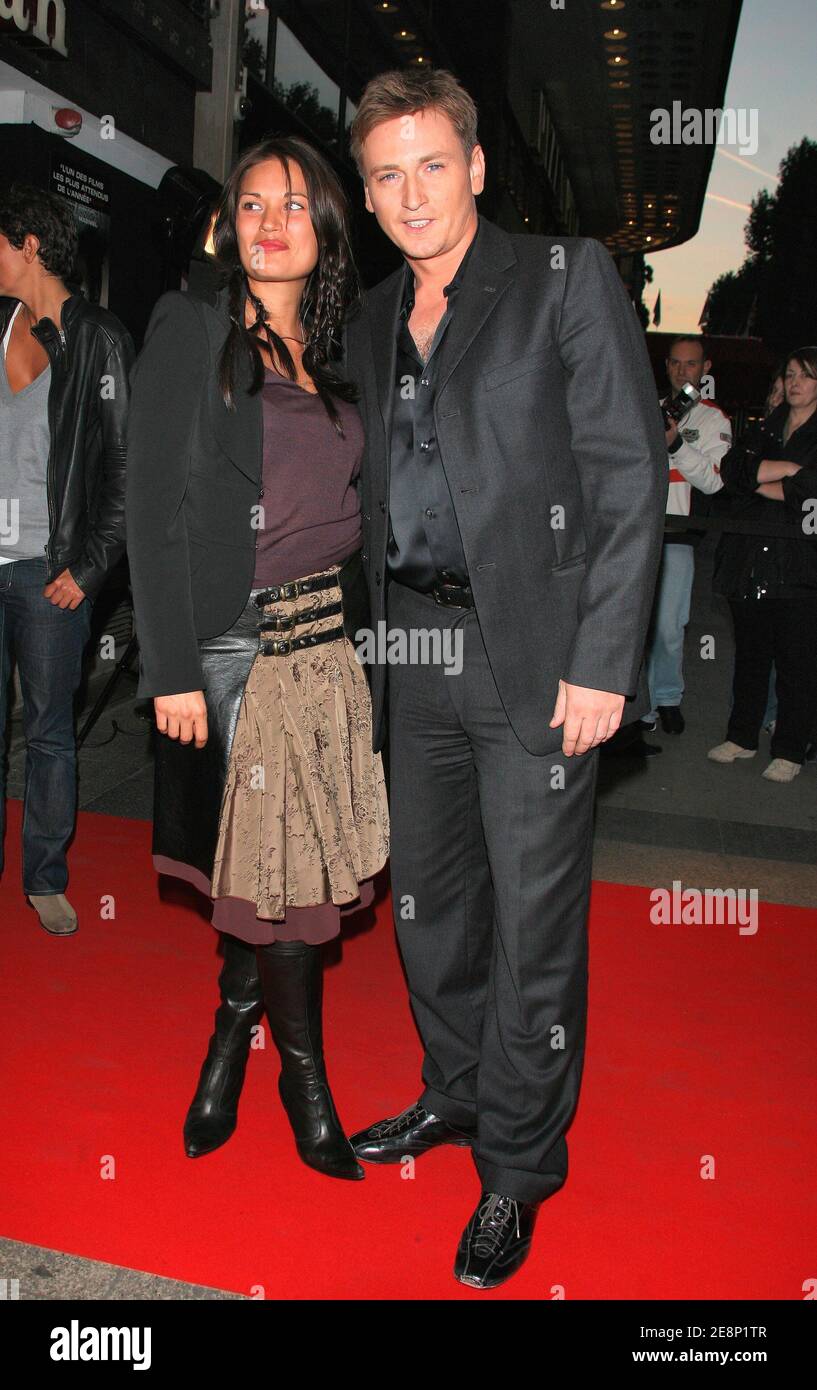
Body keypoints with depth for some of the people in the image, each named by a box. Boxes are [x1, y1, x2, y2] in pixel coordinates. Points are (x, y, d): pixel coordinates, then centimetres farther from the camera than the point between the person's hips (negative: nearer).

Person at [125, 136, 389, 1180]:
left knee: (273, 860, 9)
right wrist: (172, 670, -13)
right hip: (234, 642, -5)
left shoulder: (334, 358, 14)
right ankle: (303, 1075, 21)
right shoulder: (191, 329, -2)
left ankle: (234, 1034, 32)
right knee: (273, 861, 1)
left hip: (329, 639, 5)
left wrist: (367, 624, 7)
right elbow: (154, 508, -8)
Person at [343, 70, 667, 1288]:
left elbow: (631, 476, -8)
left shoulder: (568, 276, -2)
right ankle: (455, 1094, 38)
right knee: (429, 899, 16)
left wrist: (600, 664, -15)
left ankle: (518, 1166, 22)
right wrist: (374, 646, 9)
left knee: (533, 924, 2)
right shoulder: (371, 325, 16)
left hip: (536, 656, -6)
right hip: (418, 653, 6)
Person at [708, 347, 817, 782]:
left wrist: (757, 481, -2)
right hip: (748, 562, 4)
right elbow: (732, 469, 0)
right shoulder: (761, 430, 19)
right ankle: (742, 737, 21)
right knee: (750, 655, 11)